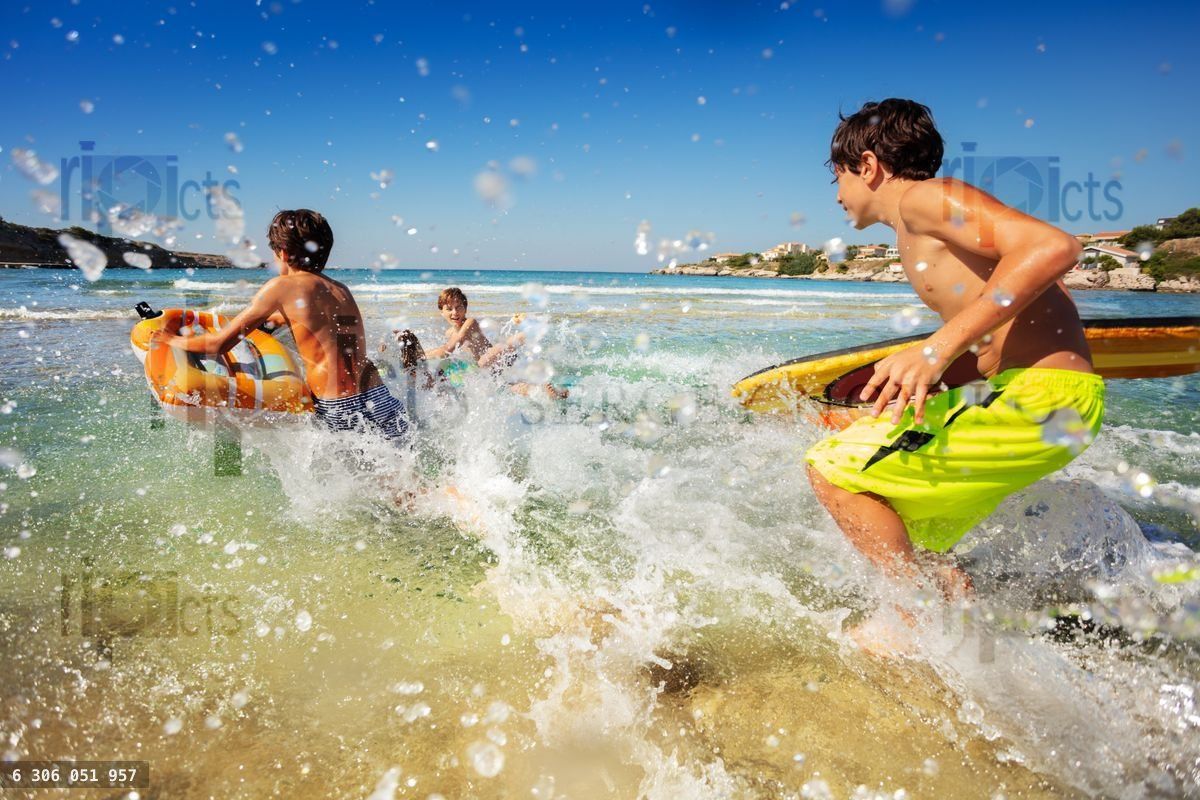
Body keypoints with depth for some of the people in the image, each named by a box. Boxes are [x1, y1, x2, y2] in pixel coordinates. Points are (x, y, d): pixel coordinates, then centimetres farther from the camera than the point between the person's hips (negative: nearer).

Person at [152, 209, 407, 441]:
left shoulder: (281, 287, -2)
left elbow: (219, 344, 3)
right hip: (379, 402, 5)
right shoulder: (342, 290, 15)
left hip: (338, 412, -5)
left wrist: (173, 340, 22)